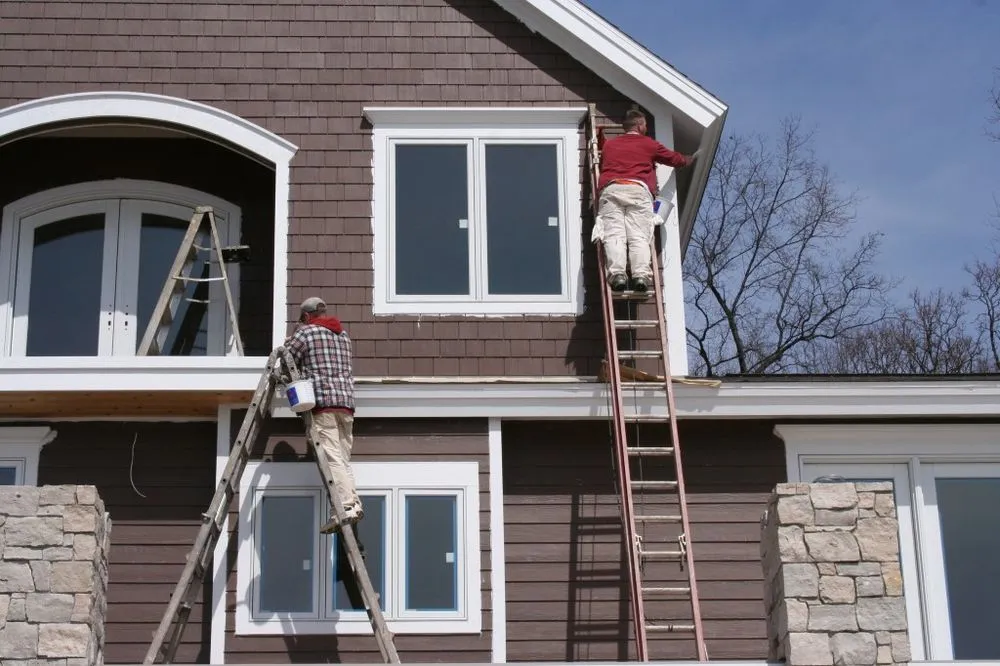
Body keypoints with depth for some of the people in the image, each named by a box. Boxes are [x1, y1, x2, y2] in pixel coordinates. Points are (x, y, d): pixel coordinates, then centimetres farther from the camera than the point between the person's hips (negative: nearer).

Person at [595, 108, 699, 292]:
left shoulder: (608, 144, 27)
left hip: (610, 189, 1)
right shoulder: (649, 144, 21)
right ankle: (641, 274, -27)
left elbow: (601, 166, 41)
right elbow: (674, 158, 35)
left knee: (614, 235, -12)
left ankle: (617, 273, -30)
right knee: (639, 236, -9)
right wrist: (689, 160, 56)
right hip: (638, 189, -1)